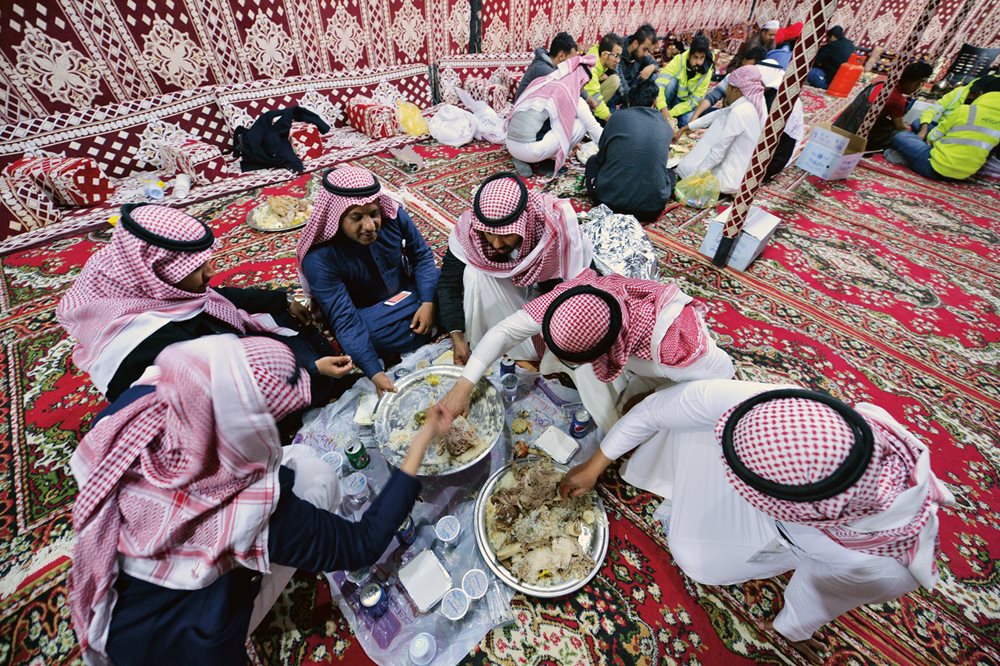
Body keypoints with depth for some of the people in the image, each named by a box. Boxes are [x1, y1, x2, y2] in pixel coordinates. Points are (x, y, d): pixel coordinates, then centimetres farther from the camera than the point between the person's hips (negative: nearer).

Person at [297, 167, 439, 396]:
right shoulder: (319, 257, -28)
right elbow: (345, 320, -30)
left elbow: (422, 255, -6)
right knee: (376, 334, -34)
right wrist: (375, 373, -37)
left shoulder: (393, 215, -19)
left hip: (407, 290, 4)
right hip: (366, 312, -3)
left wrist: (428, 302, -20)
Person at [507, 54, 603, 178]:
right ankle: (551, 160, 8)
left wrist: (569, 141, 40)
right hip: (529, 149, -7)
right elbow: (594, 128, 8)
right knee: (582, 124, 5)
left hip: (511, 144, 7)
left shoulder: (539, 81, 19)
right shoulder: (572, 96, 0)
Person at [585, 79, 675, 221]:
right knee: (670, 174, 35)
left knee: (593, 161, 27)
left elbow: (601, 155, 15)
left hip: (610, 201, -1)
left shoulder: (618, 116, 5)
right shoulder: (667, 128, 11)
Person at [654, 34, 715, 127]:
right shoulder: (679, 60, -21)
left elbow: (694, 101, -18)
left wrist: (671, 113, -32)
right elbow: (660, 83, -32)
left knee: (688, 120, -30)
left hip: (685, 103, 1)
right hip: (671, 98, -1)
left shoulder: (706, 73, -16)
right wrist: (663, 108, -46)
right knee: (672, 81, -30)